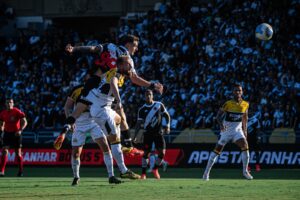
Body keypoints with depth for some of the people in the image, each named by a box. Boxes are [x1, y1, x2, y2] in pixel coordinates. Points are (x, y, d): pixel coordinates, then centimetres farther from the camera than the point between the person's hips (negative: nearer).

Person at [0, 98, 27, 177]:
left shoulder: (17, 112, -10)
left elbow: (25, 122, -12)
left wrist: (20, 130, -27)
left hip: (16, 134, -3)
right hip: (7, 133, 3)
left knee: (18, 153, 3)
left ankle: (20, 171, 18)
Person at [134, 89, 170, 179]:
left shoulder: (159, 105, 2)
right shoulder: (142, 109, 2)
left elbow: (166, 116, 8)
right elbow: (139, 123, 2)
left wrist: (167, 126, -6)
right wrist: (135, 136, -4)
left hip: (158, 132, 0)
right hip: (148, 133, 0)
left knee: (162, 153, -9)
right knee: (146, 153, -8)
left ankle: (155, 169, 14)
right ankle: (143, 173, -1)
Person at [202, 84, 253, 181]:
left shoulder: (245, 104, -2)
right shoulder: (228, 104, -14)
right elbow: (218, 115, -11)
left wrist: (245, 130, 15)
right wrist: (221, 124, -29)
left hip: (238, 130, 2)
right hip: (226, 130, -2)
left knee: (245, 146, -19)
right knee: (217, 150, 1)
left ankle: (245, 171, -8)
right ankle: (207, 171, 13)